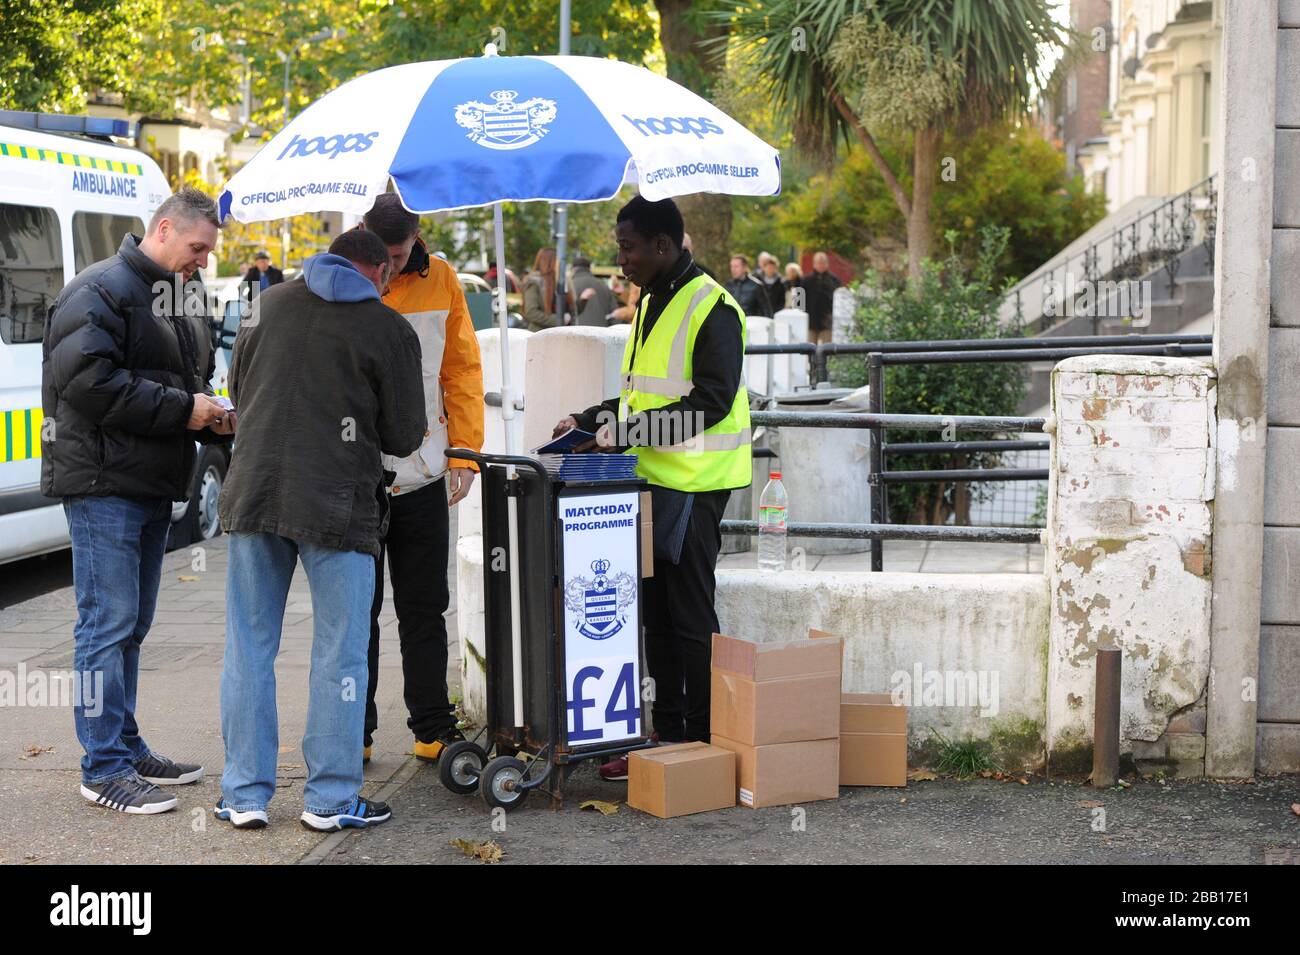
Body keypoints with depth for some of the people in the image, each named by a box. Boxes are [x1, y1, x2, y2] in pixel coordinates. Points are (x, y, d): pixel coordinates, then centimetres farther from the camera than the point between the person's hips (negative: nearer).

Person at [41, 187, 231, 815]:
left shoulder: (166, 302, 21)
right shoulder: (100, 291, -9)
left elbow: (183, 381, 28)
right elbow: (89, 382, -21)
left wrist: (213, 416, 5)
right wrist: (182, 408, -18)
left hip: (151, 487, 10)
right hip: (103, 485, -9)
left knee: (131, 624, 14)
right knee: (108, 622, -8)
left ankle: (127, 749, 22)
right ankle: (104, 768, -3)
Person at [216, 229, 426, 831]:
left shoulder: (268, 304, 11)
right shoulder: (390, 330, -1)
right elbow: (404, 437, 1)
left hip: (254, 494, 4)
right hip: (336, 505, -4)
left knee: (249, 647, 11)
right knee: (339, 656, 6)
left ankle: (245, 795, 17)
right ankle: (330, 799, 11)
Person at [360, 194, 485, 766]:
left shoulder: (440, 280, 2)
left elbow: (462, 369, 7)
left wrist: (464, 454, 1)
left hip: (422, 477, 2)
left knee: (424, 611, 9)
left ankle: (433, 729, 19)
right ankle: (355, 732, 19)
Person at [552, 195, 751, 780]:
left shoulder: (711, 308, -14)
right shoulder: (650, 304, 16)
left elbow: (710, 402, -20)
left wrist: (630, 429, -24)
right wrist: (590, 420, 11)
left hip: (692, 484, -9)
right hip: (651, 479, 9)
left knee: (690, 616, -2)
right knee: (657, 614, 13)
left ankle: (703, 742, 7)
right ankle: (667, 735, 22)